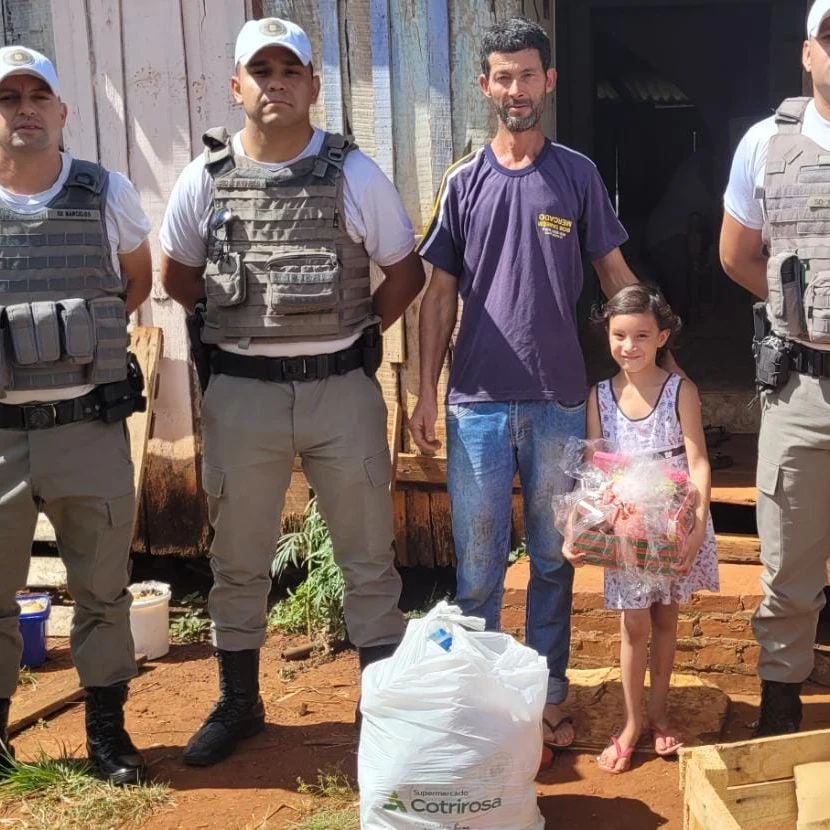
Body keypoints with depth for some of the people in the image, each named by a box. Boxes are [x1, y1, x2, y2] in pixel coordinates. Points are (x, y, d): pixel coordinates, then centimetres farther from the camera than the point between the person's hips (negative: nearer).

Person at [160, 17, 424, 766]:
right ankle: (238, 703, 30)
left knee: (367, 555, 8)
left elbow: (406, 272, 4)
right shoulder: (204, 178, 1)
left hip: (341, 389, -1)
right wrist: (246, 322, 8)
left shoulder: (355, 174, -3)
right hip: (241, 392, 2)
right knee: (238, 557, 12)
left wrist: (354, 335, 2)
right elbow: (178, 277, 13)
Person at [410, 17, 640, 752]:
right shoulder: (465, 182, 5)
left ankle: (549, 695, 23)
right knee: (478, 563, 4)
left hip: (559, 402, 0)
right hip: (478, 402, 0)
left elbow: (616, 276, 7)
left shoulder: (577, 176, 3)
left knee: (554, 558, 10)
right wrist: (426, 394, 2)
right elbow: (441, 294, 6)